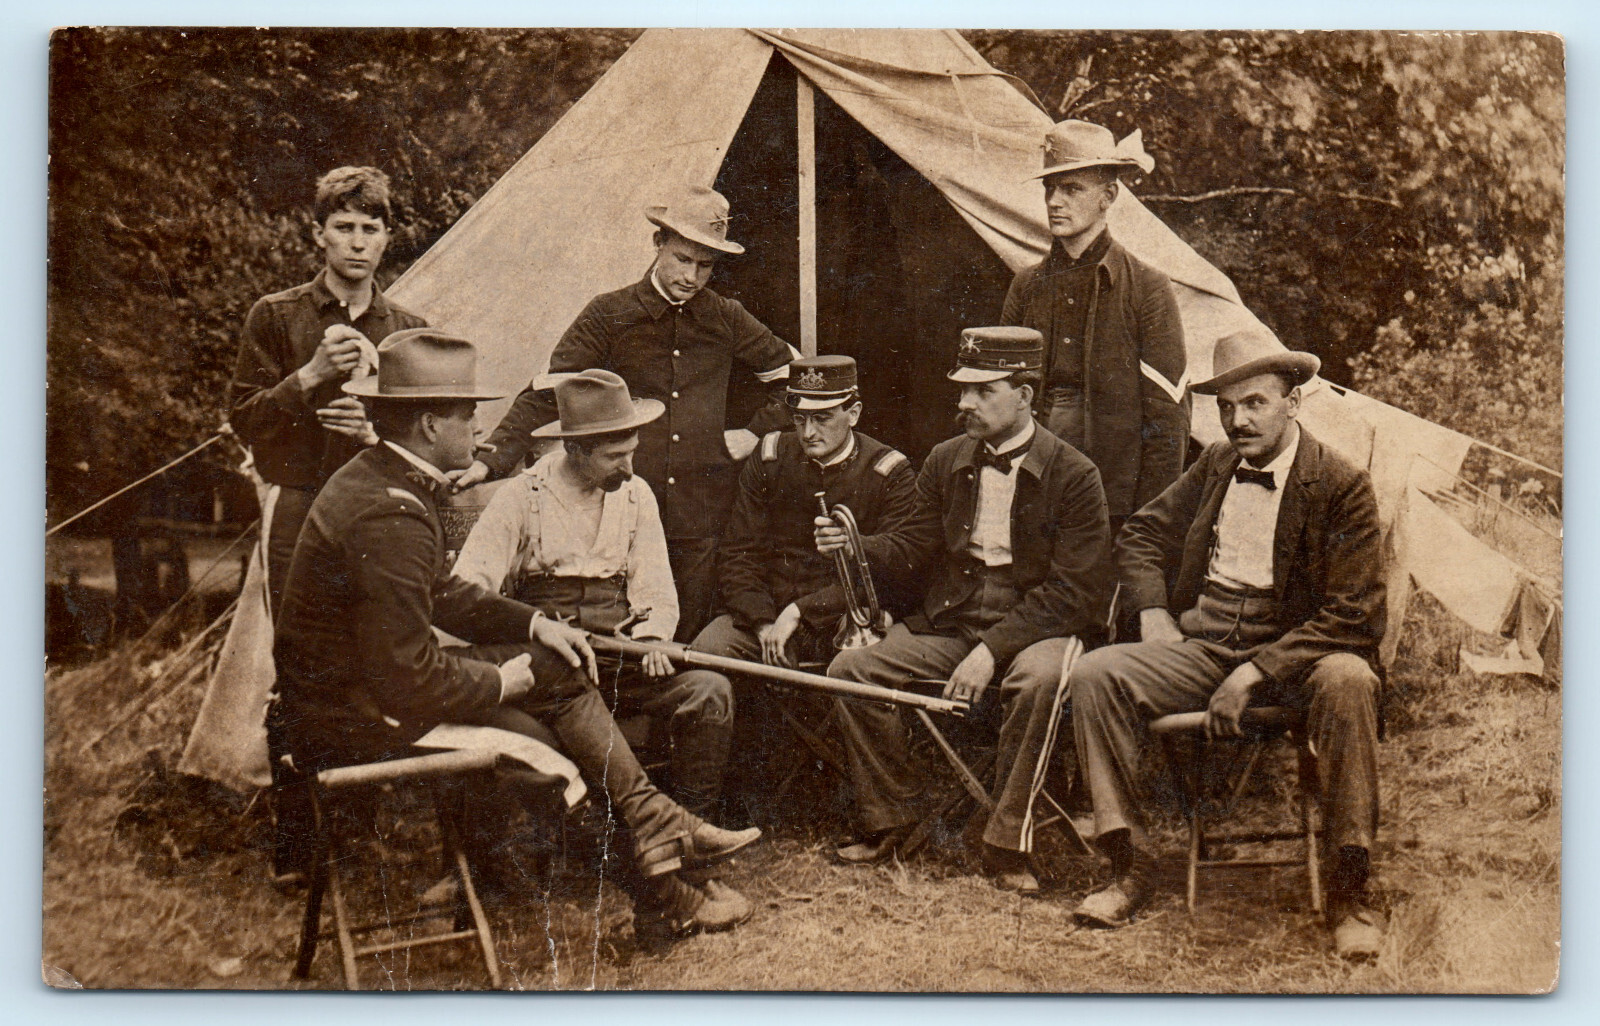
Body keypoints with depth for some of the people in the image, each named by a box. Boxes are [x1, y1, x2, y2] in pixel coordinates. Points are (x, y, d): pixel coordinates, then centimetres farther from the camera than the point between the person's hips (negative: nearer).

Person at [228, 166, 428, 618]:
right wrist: (311, 374, -11)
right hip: (299, 516, -1)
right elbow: (243, 420, 3)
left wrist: (376, 433, -6)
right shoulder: (275, 316, 7)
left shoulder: (408, 330, 13)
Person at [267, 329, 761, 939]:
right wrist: (499, 682, -11)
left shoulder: (378, 477, 5)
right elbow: (409, 679, -29)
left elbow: (439, 592, 16)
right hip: (354, 724, -10)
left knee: (557, 667, 5)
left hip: (363, 680, 10)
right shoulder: (389, 517, -29)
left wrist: (533, 624, 5)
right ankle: (656, 891, 10)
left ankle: (653, 820, 2)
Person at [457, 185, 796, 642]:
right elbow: (545, 395, 0)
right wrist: (491, 459, -11)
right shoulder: (610, 316, 2)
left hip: (702, 519, 2)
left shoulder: (725, 319, 9)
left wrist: (757, 431, 11)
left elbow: (794, 373, 23)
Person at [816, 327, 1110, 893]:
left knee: (1039, 678, -38)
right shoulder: (945, 461, 10)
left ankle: (1007, 842, -21)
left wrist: (993, 647, -24)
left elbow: (1073, 591, -15)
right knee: (849, 669, -13)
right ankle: (890, 817, 6)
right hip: (949, 622, 5)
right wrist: (857, 546, -11)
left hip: (1035, 625, -5)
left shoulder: (1073, 475, -9)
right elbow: (915, 548, 11)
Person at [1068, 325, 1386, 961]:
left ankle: (1349, 891, -25)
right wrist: (1154, 612, 3)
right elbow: (1141, 535, 23)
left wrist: (1254, 672, -21)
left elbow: (1354, 616, -13)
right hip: (1203, 647, 4)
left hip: (1292, 653, -4)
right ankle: (1126, 871, -11)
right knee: (1095, 676, -19)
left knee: (1348, 682, -37)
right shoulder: (1215, 466, 10)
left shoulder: (1342, 486, -6)